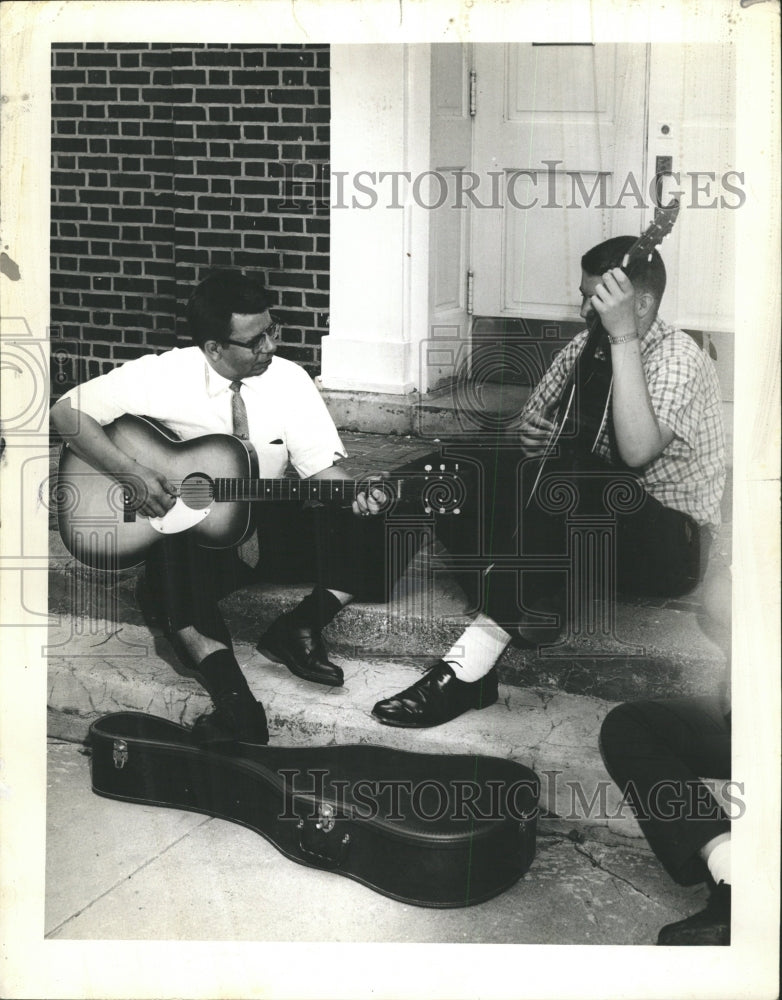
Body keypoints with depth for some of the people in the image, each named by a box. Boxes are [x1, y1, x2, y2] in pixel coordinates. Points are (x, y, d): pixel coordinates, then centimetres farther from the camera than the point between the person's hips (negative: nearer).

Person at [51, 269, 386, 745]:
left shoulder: (289, 380, -5)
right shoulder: (162, 376, -12)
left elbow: (321, 466, -7)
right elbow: (68, 412, -9)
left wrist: (352, 493, -30)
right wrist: (132, 473, -21)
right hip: (185, 532, -2)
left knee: (370, 532, -22)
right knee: (164, 584, -37)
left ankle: (297, 632, -3)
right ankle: (235, 703, -27)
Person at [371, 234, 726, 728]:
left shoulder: (677, 356, -16)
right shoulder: (584, 348, 6)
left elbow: (637, 452, -33)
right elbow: (530, 419, 17)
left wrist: (623, 337, -32)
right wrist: (527, 437, -8)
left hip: (672, 542, -7)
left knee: (554, 480, -35)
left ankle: (472, 664, -35)